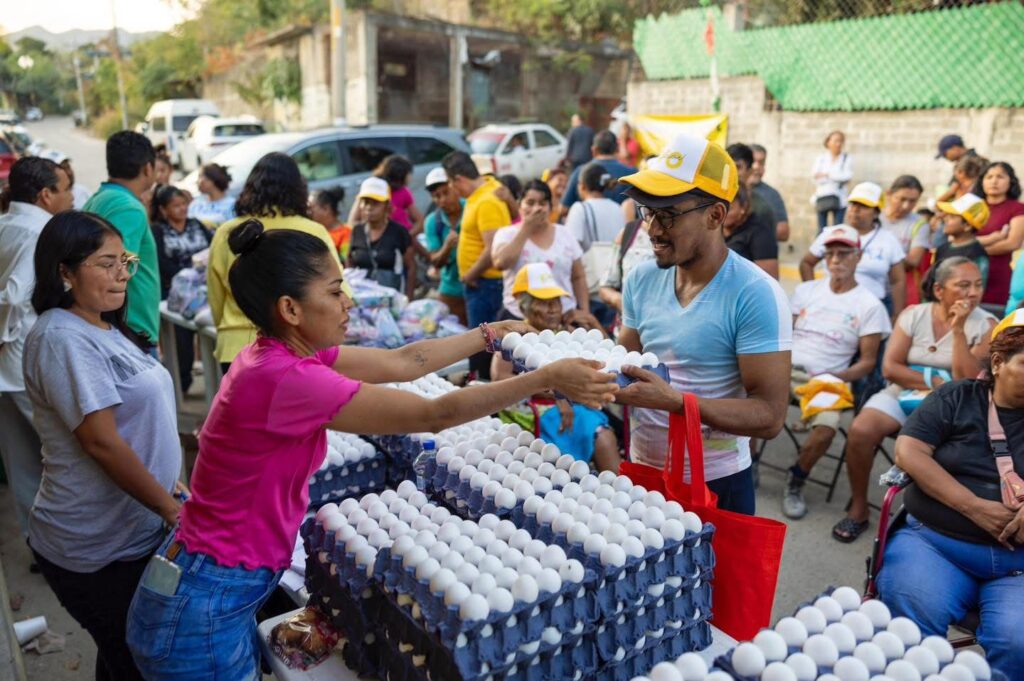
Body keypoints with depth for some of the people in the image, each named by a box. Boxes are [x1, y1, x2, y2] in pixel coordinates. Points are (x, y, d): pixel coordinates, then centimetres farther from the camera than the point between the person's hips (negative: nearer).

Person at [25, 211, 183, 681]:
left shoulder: (105, 329, 8)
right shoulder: (62, 338, -21)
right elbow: (101, 441, -24)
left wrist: (171, 483, 16)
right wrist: (171, 510, -19)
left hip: (133, 532, 8)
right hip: (101, 552, -8)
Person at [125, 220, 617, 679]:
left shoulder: (282, 355, -1)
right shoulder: (283, 378, -29)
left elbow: (403, 362, 6)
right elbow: (433, 415, -25)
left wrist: (491, 333, 12)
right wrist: (547, 379, -19)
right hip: (203, 609, -9)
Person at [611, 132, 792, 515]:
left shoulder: (755, 295, -18)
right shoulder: (641, 279, -1)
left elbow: (769, 416, -21)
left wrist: (673, 400, -32)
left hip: (716, 484, -5)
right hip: (640, 473, 6)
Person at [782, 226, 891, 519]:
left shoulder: (869, 306, 3)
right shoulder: (806, 290, 13)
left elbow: (867, 362, 1)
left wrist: (834, 379, -15)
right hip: (785, 369, 2)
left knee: (825, 431, -33)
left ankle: (795, 481, -1)